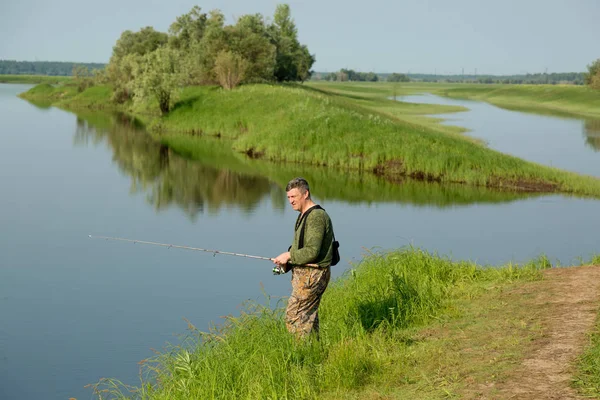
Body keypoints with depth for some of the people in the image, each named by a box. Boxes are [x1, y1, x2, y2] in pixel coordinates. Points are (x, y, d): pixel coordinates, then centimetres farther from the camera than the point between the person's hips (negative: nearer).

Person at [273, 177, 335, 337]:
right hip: (305, 273, 11)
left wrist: (289, 256, -14)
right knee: (308, 316, 15)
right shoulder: (304, 215, 15)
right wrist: (287, 262, 6)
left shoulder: (316, 216, -18)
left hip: (312, 275, -11)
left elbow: (312, 251, -24)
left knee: (294, 317, -9)